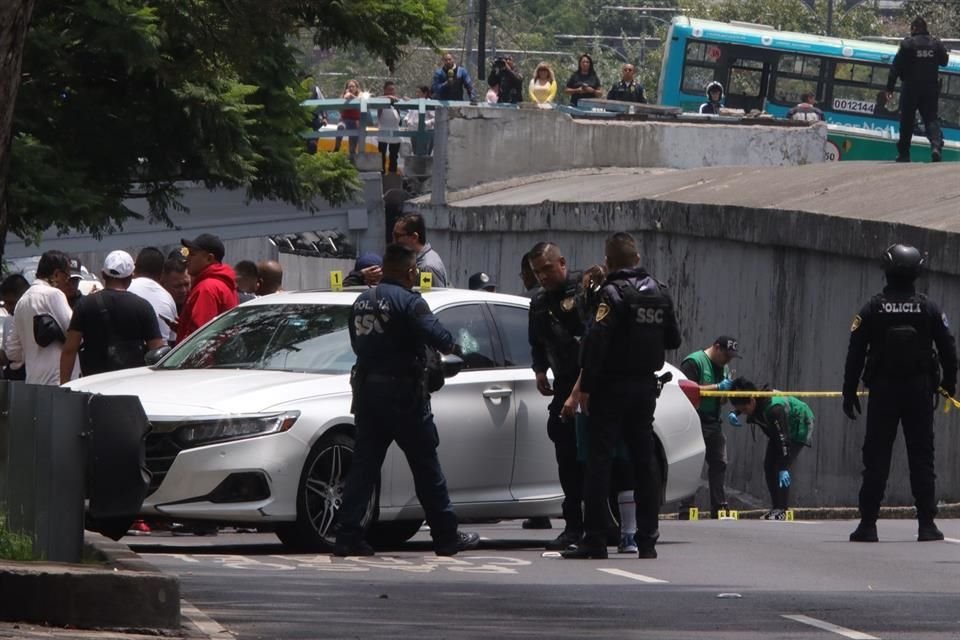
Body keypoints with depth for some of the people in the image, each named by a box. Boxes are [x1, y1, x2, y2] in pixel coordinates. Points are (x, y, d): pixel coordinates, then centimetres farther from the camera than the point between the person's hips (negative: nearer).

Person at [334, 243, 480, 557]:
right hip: (402, 393, -7)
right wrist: (451, 346, -2)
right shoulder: (408, 302, -13)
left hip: (366, 389, 7)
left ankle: (347, 536, 0)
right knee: (426, 466, 2)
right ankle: (447, 537, 8)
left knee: (364, 465, 6)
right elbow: (437, 335, -22)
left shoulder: (362, 301, 11)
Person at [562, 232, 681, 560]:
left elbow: (596, 341, -20)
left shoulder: (613, 293, -13)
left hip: (613, 386, -6)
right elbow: (673, 339, 17)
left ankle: (594, 539, -8)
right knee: (644, 461, 10)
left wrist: (585, 387, -15)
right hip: (646, 386, 6)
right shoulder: (659, 293, 8)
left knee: (599, 460, -4)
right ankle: (647, 539, 9)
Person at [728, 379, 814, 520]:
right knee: (769, 466, 1)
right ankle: (775, 507, 7)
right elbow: (739, 406, 11)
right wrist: (734, 414, -14)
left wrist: (783, 469, -45)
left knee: (781, 466, -20)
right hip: (778, 429, 9)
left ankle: (781, 510, -16)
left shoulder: (774, 409, -41)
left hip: (800, 426, -9)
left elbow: (783, 439, -42)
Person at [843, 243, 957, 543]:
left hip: (882, 393, 0)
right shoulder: (929, 309, -1)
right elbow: (948, 350, 2)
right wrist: (949, 385, 15)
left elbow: (855, 353, -2)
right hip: (920, 393, 1)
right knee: (921, 458, 4)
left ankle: (868, 524, -2)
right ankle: (926, 524, 1)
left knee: (876, 460, 2)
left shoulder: (873, 309, -3)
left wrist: (849, 392, 4)